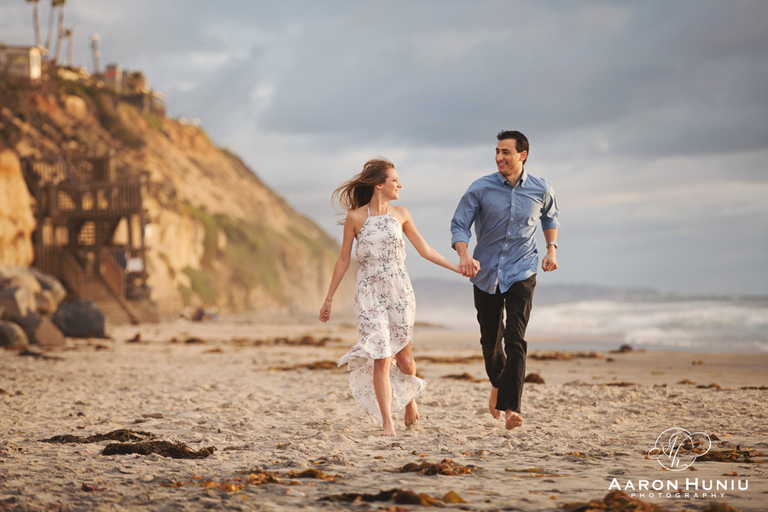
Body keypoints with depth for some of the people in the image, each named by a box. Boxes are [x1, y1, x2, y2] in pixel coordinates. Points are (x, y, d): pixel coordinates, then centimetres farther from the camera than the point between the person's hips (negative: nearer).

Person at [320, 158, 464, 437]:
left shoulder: (400, 214, 6)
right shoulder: (356, 218, -3)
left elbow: (424, 249, 14)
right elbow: (343, 260, 3)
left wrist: (457, 267, 11)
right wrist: (329, 299, 6)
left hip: (399, 290, 3)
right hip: (370, 291, -3)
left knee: (404, 356, 6)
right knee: (381, 359, -10)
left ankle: (409, 398, 38)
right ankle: (387, 423, -3)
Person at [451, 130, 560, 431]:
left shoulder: (541, 190, -2)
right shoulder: (480, 189, -7)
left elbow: (550, 216, 20)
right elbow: (459, 225, -7)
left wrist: (551, 249, 7)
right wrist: (464, 254, -26)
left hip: (521, 273, -1)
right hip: (486, 272, 1)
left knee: (516, 339, -17)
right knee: (490, 340, 12)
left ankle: (511, 407, -24)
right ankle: (497, 383, 44)